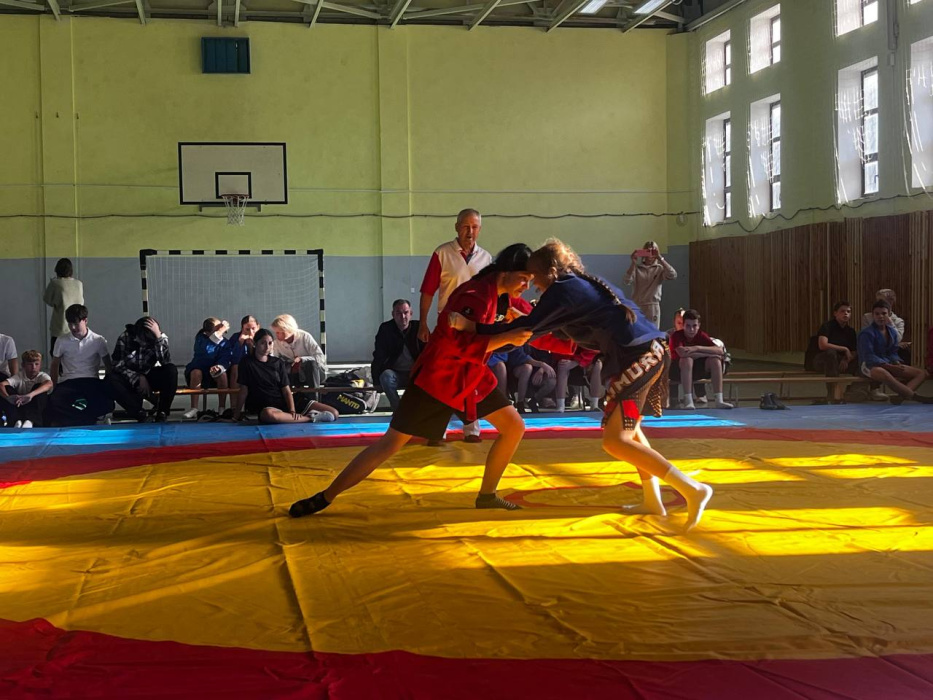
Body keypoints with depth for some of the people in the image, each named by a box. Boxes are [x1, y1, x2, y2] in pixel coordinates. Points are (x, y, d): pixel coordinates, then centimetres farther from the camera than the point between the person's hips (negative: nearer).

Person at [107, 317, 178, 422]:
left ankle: (162, 414, -21)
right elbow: (117, 365, -13)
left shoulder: (161, 338, -16)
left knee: (171, 370, -30)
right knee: (111, 379, -32)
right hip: (131, 378, 0)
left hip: (150, 376, 0)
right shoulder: (125, 338, -17)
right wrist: (138, 379, -22)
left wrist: (159, 337, -38)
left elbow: (166, 362, -31)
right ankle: (141, 415, -31)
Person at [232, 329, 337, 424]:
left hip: (285, 403, 3)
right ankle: (309, 418, -33)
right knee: (268, 414, -47)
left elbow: (286, 390, 2)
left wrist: (292, 411, -13)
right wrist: (236, 415, 2)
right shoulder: (247, 362, 1)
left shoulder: (278, 362, 9)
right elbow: (243, 390, 2)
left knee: (333, 413, -11)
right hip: (266, 407, -3)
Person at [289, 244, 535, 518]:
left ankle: (487, 495, 19)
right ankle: (324, 498, 0)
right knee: (390, 444, -8)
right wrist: (507, 338, -32)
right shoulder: (476, 294, -23)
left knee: (514, 427, 6)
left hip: (470, 376, 9)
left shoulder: (501, 294, 5)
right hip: (437, 377, -9)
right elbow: (464, 345, -31)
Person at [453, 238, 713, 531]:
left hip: (637, 359, -10)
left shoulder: (562, 290, -5)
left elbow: (528, 328, -5)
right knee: (628, 426, 26)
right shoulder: (587, 283, 22)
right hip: (652, 351, 10)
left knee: (615, 441, -10)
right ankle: (652, 500, 28)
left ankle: (692, 489, -12)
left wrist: (471, 326, 0)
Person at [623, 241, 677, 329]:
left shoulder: (660, 268, 3)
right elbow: (627, 281, -13)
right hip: (637, 307, 0)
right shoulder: (636, 268, 3)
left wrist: (660, 258, -20)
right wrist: (633, 263, -20)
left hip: (653, 307, 0)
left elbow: (673, 275, -16)